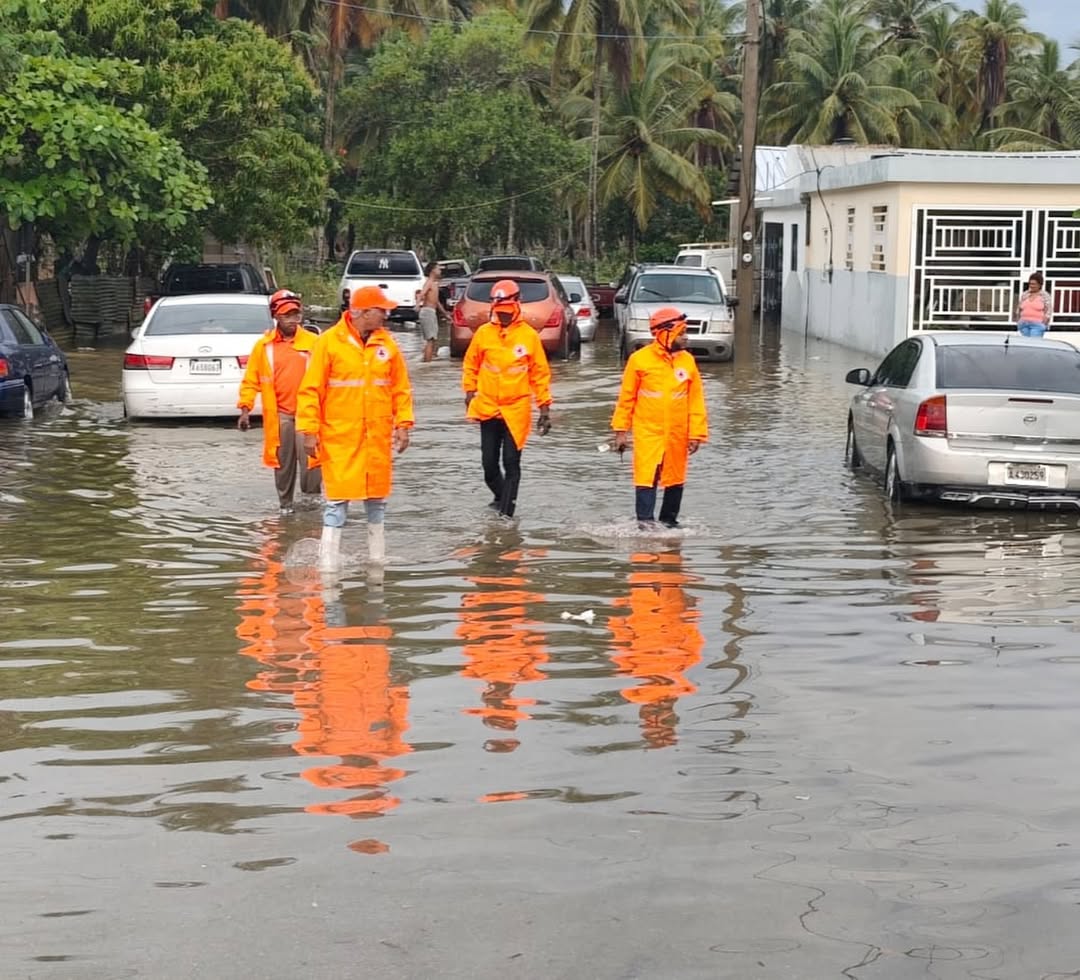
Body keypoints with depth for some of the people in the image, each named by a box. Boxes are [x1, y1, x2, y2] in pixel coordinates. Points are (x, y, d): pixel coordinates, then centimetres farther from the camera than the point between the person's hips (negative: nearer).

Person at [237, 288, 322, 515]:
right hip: (279, 414, 1)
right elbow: (251, 380, 7)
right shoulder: (263, 345, 4)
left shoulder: (312, 342, 1)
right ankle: (285, 503, 21)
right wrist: (245, 408, -1)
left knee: (310, 458, -7)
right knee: (283, 462, 8)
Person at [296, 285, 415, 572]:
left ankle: (378, 556, 26)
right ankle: (328, 560, 0)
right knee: (337, 497, -4)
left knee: (377, 497, 13)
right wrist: (309, 431, -10)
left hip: (378, 437, 4)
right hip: (339, 437, -4)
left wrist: (403, 424, 2)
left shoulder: (387, 344, 5)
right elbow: (311, 390, -6)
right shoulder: (329, 342, -7)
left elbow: (401, 389, 10)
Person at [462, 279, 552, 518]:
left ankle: (506, 512, -2)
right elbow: (470, 365, 12)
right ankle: (501, 497, 32)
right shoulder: (483, 333, 0)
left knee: (511, 462, -5)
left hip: (517, 410, -2)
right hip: (488, 408, 2)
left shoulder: (529, 335, -4)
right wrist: (470, 394, 7)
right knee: (489, 462, 8)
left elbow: (540, 373, 2)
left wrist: (544, 408, 1)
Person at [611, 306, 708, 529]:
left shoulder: (687, 360, 3)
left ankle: (669, 521, 25)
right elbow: (626, 398, 2)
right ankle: (645, 521, -9)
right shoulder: (639, 359, -5)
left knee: (675, 479, 11)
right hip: (648, 431, -3)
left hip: (677, 434, 3)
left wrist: (696, 433, 1)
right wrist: (621, 430, 2)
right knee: (646, 477, -10)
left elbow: (696, 400, 5)